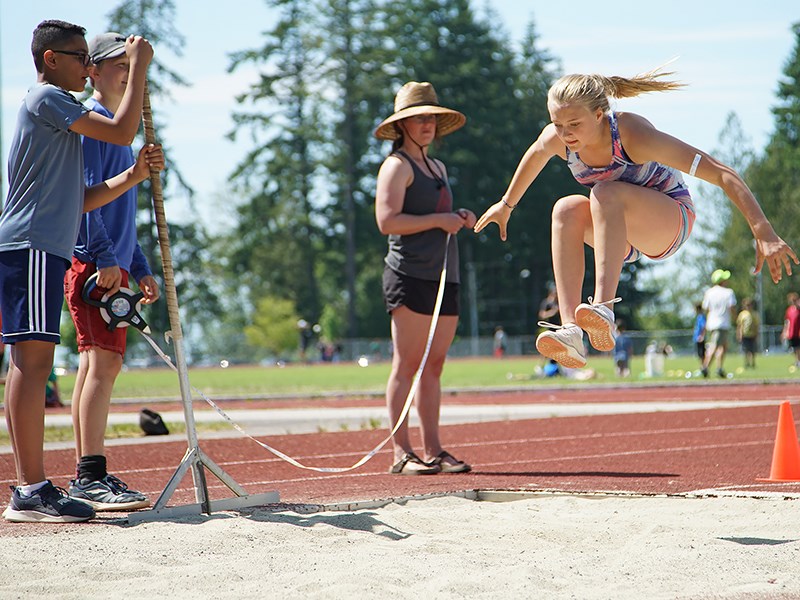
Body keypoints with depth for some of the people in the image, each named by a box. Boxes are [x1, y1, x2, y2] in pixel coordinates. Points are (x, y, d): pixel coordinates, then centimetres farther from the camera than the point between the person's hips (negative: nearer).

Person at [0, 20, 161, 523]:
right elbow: (122, 131, -13)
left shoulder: (57, 112, 26)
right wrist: (140, 65, -3)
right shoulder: (46, 98, -3)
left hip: (43, 249, 10)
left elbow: (79, 202, 23)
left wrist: (133, 176, 10)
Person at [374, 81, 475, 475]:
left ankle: (433, 449, 9)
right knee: (407, 365, -9)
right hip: (410, 276, -8)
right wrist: (439, 220, -15)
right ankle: (401, 453, -10)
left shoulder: (438, 168, 23)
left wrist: (460, 220, 13)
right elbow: (387, 221, -16)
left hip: (444, 276, 8)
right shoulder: (397, 166, -4)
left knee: (433, 366, 7)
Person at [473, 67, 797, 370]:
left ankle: (604, 307, -50)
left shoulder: (634, 135, -31)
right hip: (624, 235, 5)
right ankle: (570, 331, -39)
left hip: (671, 223, -5)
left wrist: (764, 235, -38)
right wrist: (507, 204, 26)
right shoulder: (556, 138, -16)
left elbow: (723, 174, -32)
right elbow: (534, 157, 12)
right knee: (566, 210, -27)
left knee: (606, 193, -35)